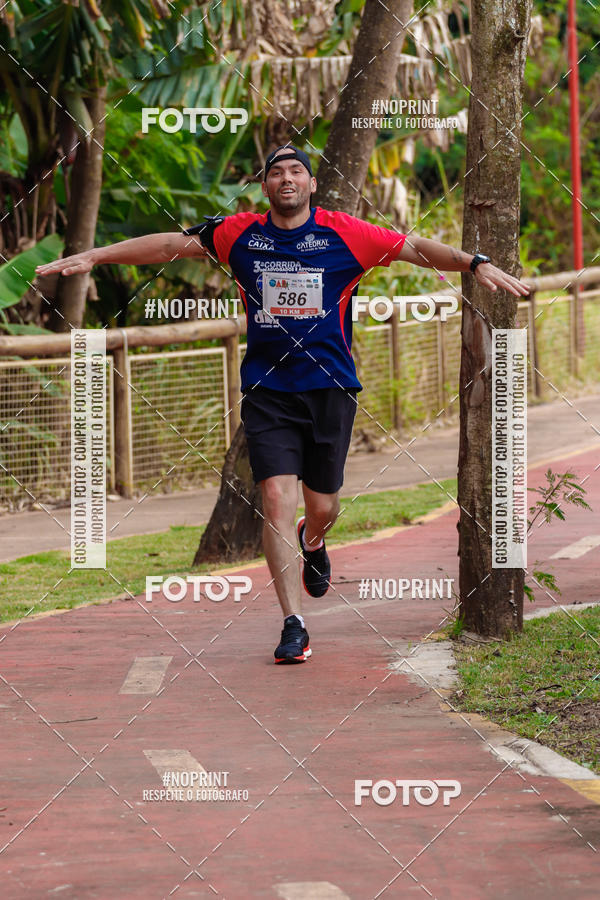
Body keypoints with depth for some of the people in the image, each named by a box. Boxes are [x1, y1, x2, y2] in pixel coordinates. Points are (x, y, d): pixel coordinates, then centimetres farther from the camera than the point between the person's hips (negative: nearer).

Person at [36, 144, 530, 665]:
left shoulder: (344, 234, -3)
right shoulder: (240, 234, 2)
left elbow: (417, 249, 0)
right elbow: (171, 244, 10)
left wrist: (477, 264, -12)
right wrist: (94, 256, 8)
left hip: (329, 388, 0)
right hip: (267, 391, 0)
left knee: (322, 507, 8)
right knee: (277, 499, -12)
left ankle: (312, 544, 48)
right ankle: (294, 626, -9)